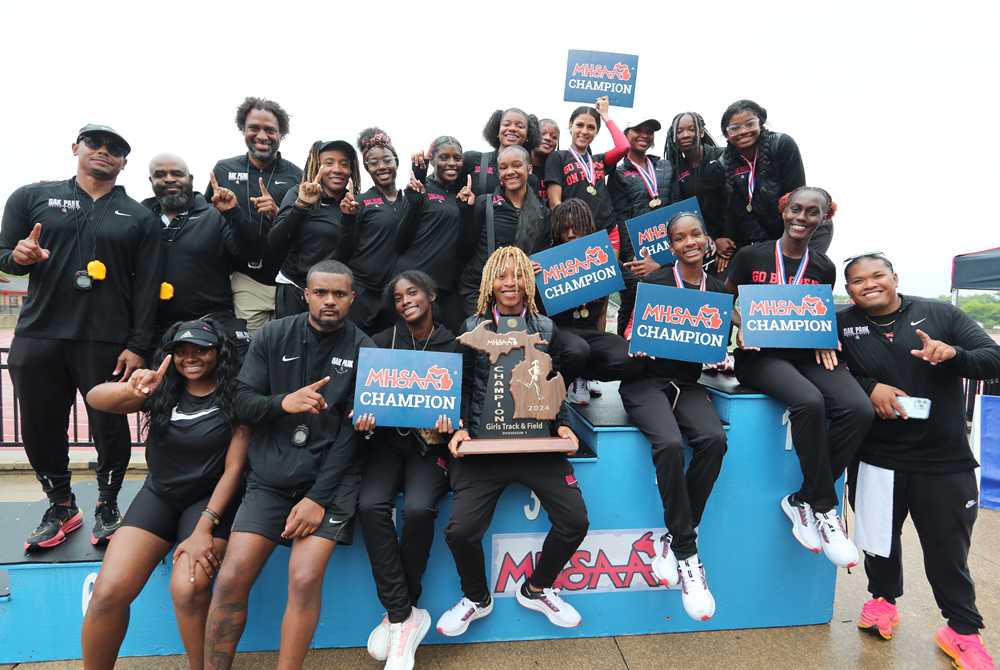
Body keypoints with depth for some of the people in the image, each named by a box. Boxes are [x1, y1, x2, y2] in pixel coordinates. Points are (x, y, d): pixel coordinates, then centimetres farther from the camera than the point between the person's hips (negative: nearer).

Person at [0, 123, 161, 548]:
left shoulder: (139, 218, 9)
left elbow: (147, 287, 3)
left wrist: (138, 346, -6)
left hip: (107, 342, -2)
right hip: (37, 337, 2)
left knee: (110, 427, 2)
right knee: (41, 429, 8)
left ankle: (107, 506, 22)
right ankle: (61, 507, 28)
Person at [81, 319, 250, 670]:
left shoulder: (235, 398, -7)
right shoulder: (161, 390, 1)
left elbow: (233, 468, -10)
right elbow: (95, 398, -14)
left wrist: (204, 529, -18)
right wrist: (131, 390, -37)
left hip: (210, 499, -3)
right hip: (159, 495, 3)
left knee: (188, 589, -25)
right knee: (109, 591, -15)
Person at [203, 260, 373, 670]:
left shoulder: (363, 351, -2)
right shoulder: (273, 337, 6)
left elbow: (351, 432, -7)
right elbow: (243, 402, 2)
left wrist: (318, 498, -12)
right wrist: (283, 402, -20)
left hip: (331, 478, -2)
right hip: (271, 477, 3)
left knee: (305, 579, -17)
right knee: (231, 579, -6)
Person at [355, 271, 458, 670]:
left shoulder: (453, 346, 5)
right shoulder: (383, 341, 11)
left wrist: (449, 422, -18)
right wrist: (363, 416, -14)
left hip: (430, 444, -2)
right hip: (388, 440, 2)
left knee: (418, 508, -29)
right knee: (370, 505, -26)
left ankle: (399, 614, -4)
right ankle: (407, 618, -15)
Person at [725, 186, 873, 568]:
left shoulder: (823, 268, 14)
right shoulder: (751, 257, 4)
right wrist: (739, 328, -11)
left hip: (807, 354, 4)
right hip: (760, 354, -4)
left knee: (859, 409, -24)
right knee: (809, 401, -34)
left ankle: (803, 500, -10)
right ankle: (825, 508, -15)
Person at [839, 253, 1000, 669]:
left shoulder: (939, 315, 0)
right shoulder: (842, 325, -1)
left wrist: (955, 355, -21)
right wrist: (869, 387, -17)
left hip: (946, 460, 0)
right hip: (877, 459, 1)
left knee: (948, 550, 11)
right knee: (880, 538, 16)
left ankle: (962, 631, 31)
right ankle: (883, 597, 43)